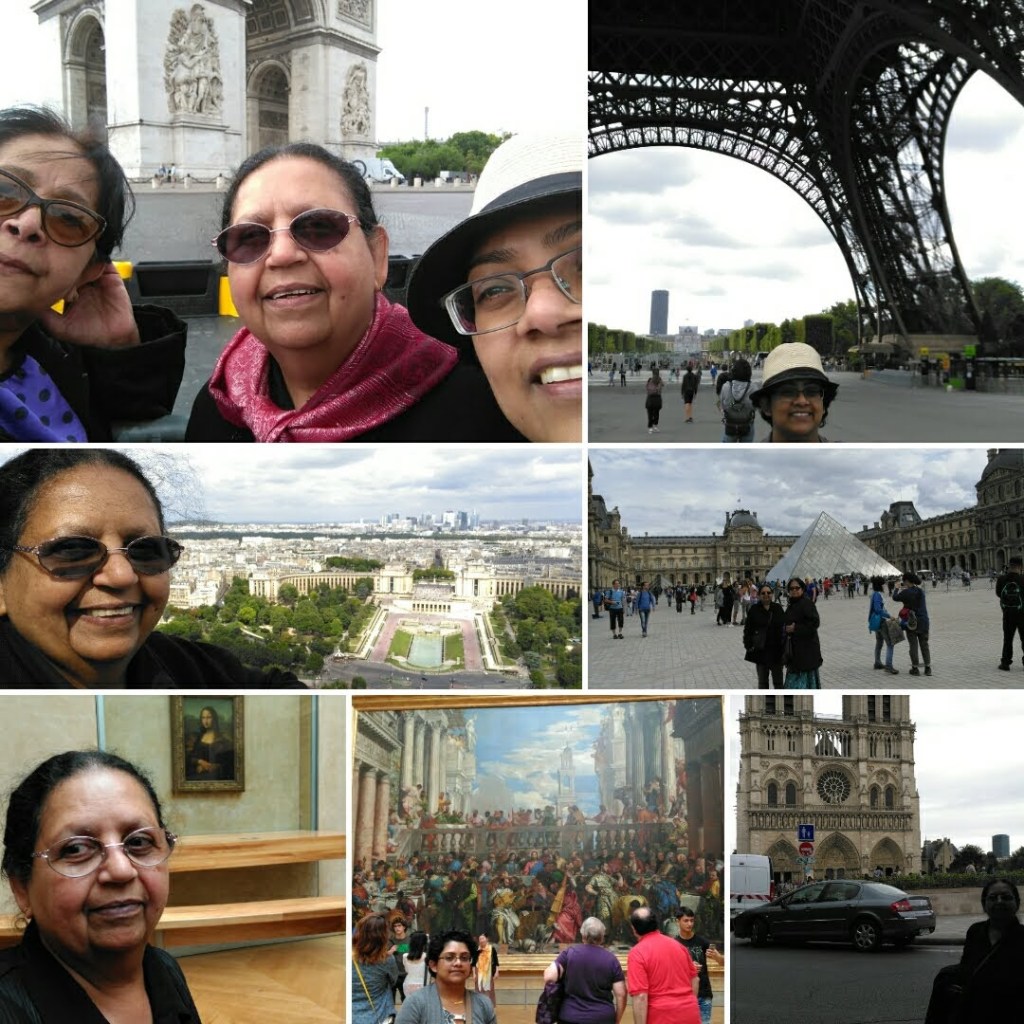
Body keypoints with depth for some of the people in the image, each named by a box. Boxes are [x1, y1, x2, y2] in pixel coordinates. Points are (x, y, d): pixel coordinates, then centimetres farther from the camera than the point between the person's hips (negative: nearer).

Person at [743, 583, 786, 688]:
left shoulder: (778, 608, 2)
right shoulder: (754, 610, -2)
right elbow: (747, 630, 0)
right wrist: (749, 645, -9)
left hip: (776, 650, 1)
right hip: (761, 651, -1)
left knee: (778, 681, 6)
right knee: (762, 682, 9)